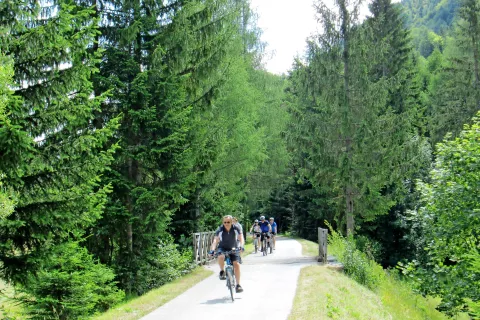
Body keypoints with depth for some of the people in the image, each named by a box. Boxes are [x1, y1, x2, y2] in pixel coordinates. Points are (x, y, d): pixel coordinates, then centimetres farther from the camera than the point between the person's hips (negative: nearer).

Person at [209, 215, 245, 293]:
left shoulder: (236, 229, -15)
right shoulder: (220, 230, -18)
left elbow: (241, 238, -20)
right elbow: (215, 240, -27)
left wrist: (241, 246, -40)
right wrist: (212, 249, -44)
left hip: (233, 249, 1)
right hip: (223, 248, -1)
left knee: (236, 264, -16)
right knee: (221, 257, -36)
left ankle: (238, 285, -7)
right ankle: (222, 272, -9)